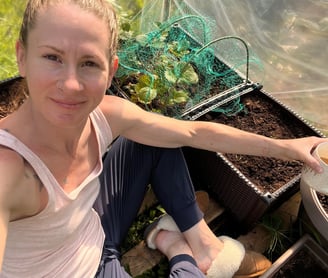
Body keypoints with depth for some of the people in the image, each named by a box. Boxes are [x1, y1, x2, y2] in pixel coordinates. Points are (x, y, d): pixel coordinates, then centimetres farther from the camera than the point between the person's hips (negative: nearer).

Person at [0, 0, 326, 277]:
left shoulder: (106, 114, -21)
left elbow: (195, 132, -11)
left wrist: (283, 147, -5)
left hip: (97, 237, 5)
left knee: (159, 141, 1)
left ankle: (202, 244, 10)